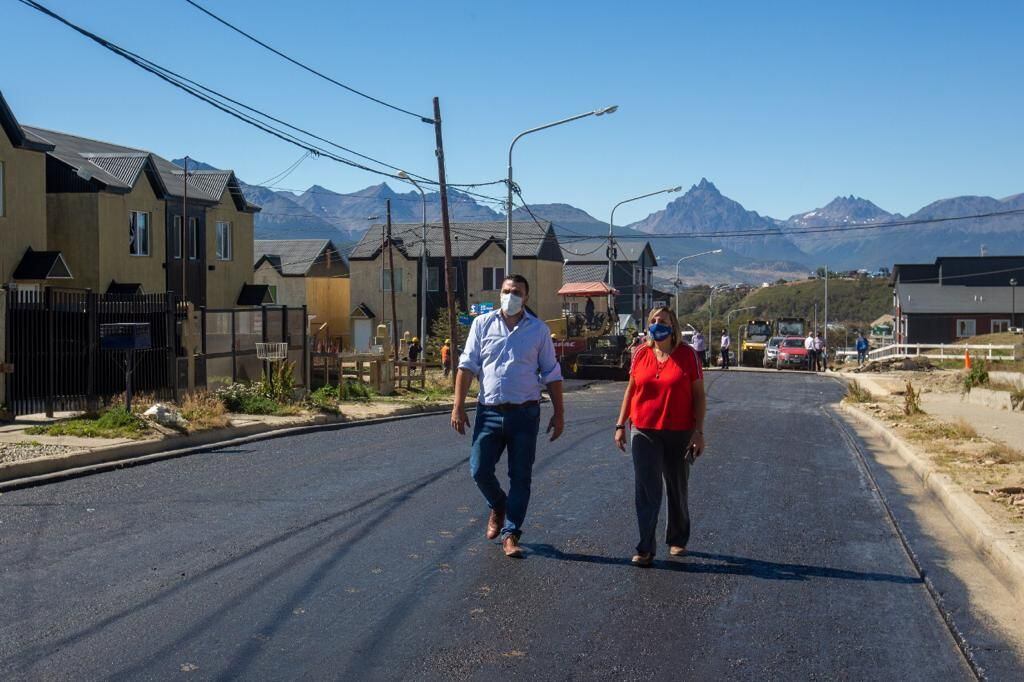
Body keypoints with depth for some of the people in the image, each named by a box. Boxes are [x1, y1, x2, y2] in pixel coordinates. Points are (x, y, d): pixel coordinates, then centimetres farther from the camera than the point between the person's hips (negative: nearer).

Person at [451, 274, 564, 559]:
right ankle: (498, 507, 29)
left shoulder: (539, 330, 4)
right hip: (489, 411, 0)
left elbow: (551, 375, 7)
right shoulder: (483, 324, 4)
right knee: (479, 470, -2)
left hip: (524, 413, 0)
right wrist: (458, 406, -5)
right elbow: (467, 366, 2)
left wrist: (559, 413, 3)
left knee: (521, 477, 3)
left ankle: (510, 534, 13)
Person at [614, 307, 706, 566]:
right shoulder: (641, 355, 2)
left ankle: (677, 540, 31)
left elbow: (699, 396, -3)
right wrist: (620, 425, 6)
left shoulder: (688, 355, -5)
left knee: (677, 490, 14)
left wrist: (698, 431, -8)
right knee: (646, 491, -6)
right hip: (645, 433, 1)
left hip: (679, 434, -1)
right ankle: (645, 549, -4)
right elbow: (631, 390, 10)